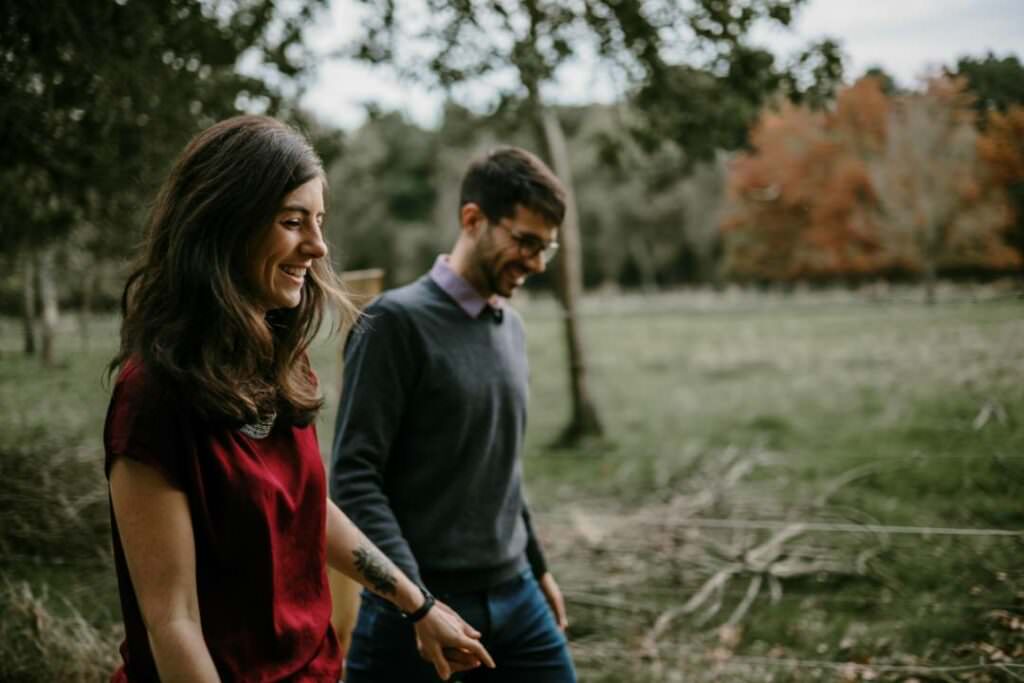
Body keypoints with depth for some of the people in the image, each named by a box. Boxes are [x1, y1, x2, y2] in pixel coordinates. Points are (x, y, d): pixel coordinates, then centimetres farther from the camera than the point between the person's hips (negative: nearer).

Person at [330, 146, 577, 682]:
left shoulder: (511, 328, 11)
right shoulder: (397, 322, -11)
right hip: (416, 605, -6)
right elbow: (354, 478, -16)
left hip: (514, 598, 7)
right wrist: (415, 600, -23)